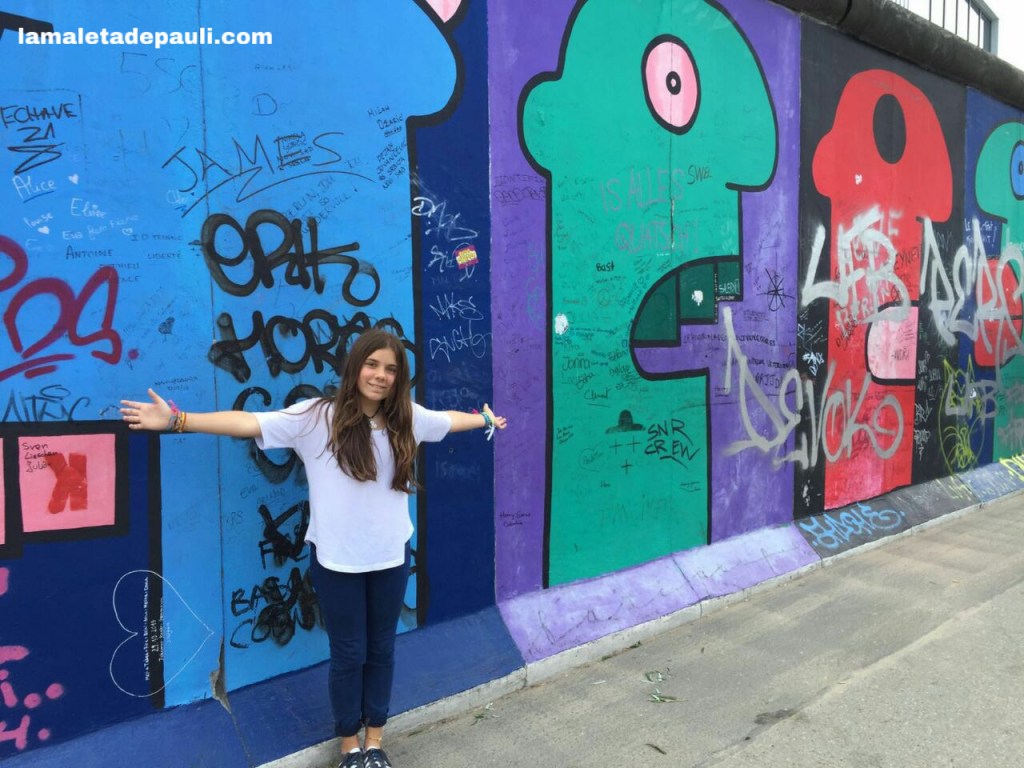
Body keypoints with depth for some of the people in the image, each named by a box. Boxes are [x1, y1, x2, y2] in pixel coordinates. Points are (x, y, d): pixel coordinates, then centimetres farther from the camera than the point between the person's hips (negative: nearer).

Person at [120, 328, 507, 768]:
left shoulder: (407, 418, -2)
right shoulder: (317, 417, -13)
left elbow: (448, 420, 18)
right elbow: (249, 423, -20)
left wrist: (485, 420, 32)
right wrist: (176, 420, -27)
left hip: (391, 558, 3)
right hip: (337, 560, -3)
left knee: (381, 650, 17)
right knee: (348, 654, 12)